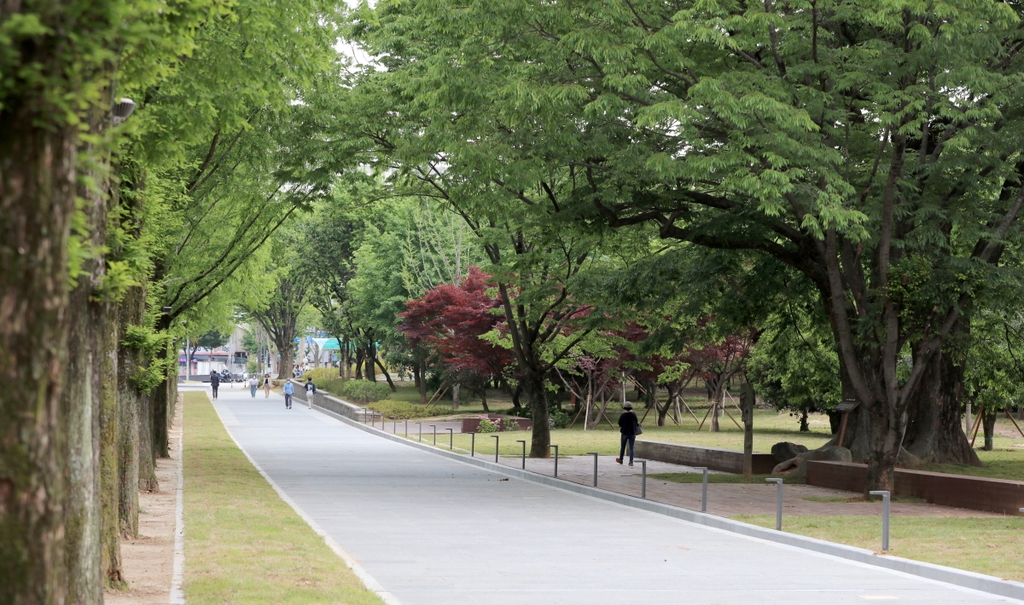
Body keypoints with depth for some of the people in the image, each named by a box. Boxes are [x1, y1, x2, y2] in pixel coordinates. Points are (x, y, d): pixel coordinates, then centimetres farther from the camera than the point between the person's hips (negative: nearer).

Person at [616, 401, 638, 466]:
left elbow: (619, 424, -10)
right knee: (631, 448, 4)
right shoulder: (634, 414, -8)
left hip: (624, 433, -1)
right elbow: (636, 422, 2)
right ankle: (631, 461, -6)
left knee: (622, 447, 15)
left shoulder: (622, 415, -15)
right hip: (632, 433, 1)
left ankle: (620, 460, 30)